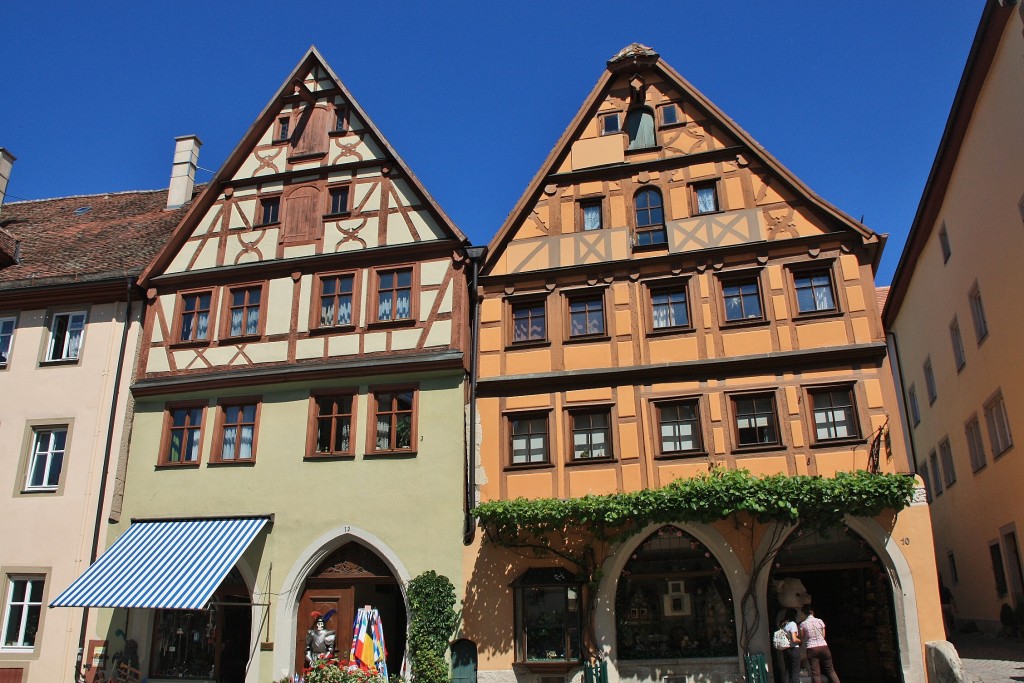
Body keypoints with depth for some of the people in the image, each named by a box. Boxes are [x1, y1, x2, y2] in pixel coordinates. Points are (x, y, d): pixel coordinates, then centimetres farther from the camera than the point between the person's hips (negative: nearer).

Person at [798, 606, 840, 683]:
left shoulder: (803, 624, -2)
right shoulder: (820, 621, 2)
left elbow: (802, 638, 2)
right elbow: (823, 635, 9)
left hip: (811, 648, -2)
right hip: (823, 647, 2)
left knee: (815, 674, 1)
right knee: (830, 671, 13)